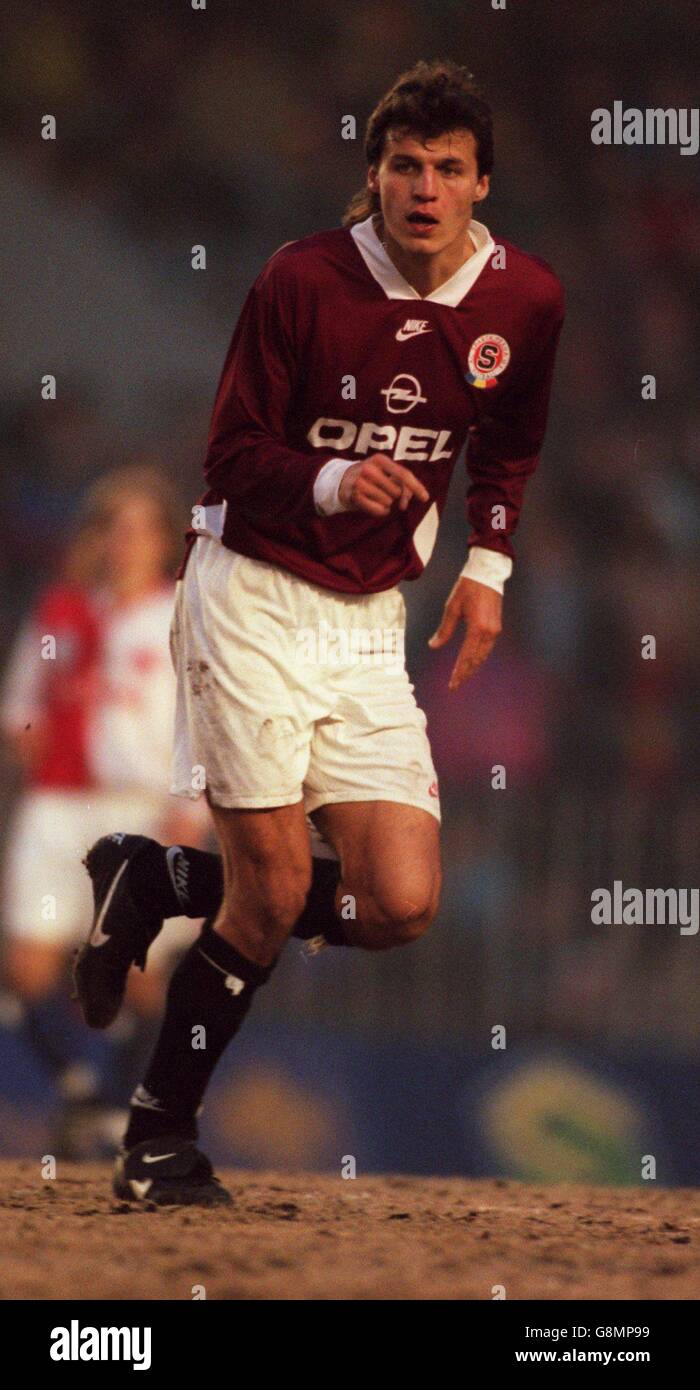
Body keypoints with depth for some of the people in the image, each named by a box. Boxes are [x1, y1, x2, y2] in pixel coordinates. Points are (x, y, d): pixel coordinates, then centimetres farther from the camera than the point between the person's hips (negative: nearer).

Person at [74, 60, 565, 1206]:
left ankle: (157, 884, 17)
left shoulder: (525, 299, 0)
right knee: (275, 891, -11)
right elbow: (234, 455, -9)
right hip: (251, 593, -5)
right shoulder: (303, 280, -13)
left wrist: (488, 566, 8)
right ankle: (160, 1133, 8)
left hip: (368, 623, 5)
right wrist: (331, 483, -28)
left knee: (401, 905, -6)